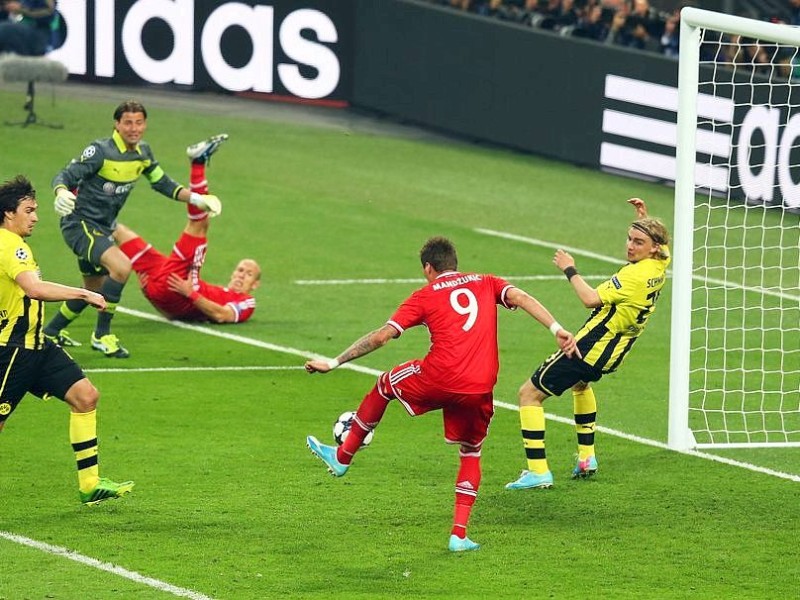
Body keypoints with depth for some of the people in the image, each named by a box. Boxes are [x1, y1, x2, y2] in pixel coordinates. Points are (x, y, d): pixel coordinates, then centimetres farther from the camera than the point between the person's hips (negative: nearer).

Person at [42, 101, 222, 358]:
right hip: (80, 223, -9)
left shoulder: (142, 152, 3)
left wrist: (196, 198, 5)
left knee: (94, 289, 20)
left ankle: (52, 331, 40)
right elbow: (63, 177, -21)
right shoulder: (101, 151, -19)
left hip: (101, 228, 9)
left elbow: (163, 183, 16)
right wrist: (62, 193, -43)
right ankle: (102, 335, -17)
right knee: (121, 266, -28)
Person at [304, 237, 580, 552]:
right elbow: (521, 298, -1)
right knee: (471, 453, 24)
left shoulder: (426, 295, 10)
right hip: (480, 389, 2)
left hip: (438, 378, -2)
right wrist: (557, 329, -10)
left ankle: (342, 457, 41)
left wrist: (334, 363, 11)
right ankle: (459, 533, 11)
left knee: (385, 384, 28)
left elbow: (381, 336, 6)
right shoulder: (486, 284, 18)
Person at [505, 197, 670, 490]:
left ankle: (538, 471, -9)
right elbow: (662, 244, 29)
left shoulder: (634, 275, -26)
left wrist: (570, 270, -21)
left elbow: (592, 299, -33)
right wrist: (644, 216, 21)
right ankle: (586, 458, 39)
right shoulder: (660, 266, 2)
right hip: (611, 355, 10)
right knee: (580, 384, 42)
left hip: (588, 348, -10)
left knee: (530, 394, -3)